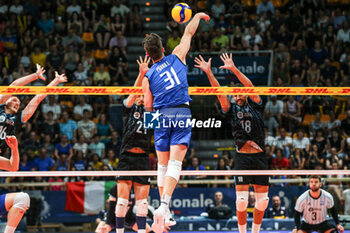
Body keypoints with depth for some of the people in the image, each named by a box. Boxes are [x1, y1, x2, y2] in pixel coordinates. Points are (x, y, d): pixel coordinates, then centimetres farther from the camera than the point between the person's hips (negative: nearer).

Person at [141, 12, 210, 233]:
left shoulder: (148, 77, 7)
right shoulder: (177, 57, 7)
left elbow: (148, 106, 9)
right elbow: (188, 33, 19)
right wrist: (198, 16, 35)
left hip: (161, 115, 1)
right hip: (182, 112, -1)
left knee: (163, 165, 13)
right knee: (175, 163, -10)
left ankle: (165, 213, 15)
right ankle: (164, 206, -28)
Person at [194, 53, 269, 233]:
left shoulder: (254, 105, 10)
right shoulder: (232, 110, 9)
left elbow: (249, 86, -5)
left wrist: (234, 69, -16)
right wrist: (209, 72, -12)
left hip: (260, 156, 1)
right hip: (242, 157, -1)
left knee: (263, 199, 3)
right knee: (242, 199, -8)